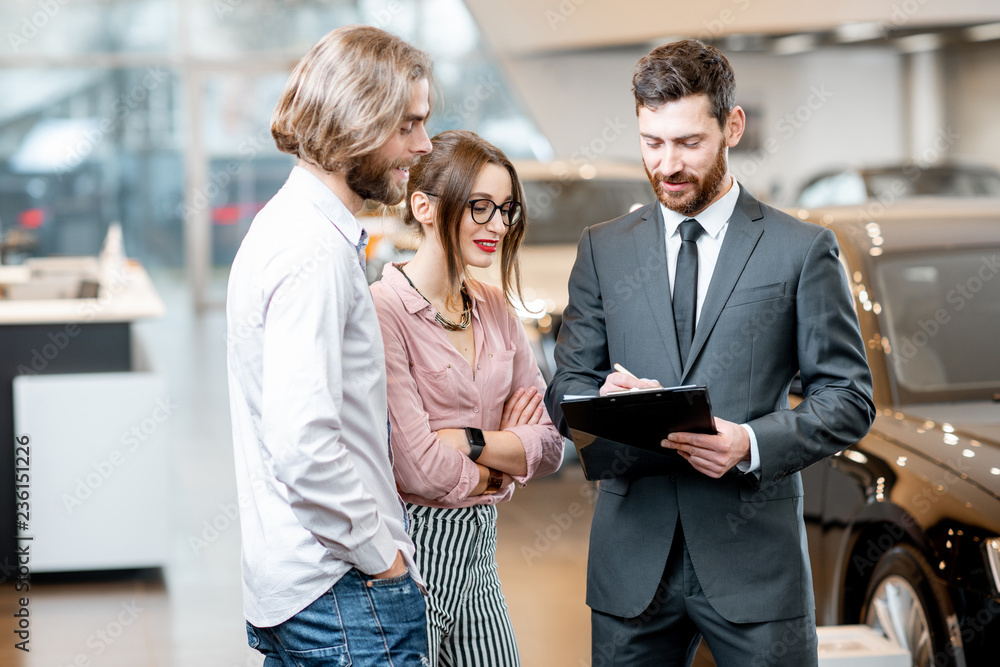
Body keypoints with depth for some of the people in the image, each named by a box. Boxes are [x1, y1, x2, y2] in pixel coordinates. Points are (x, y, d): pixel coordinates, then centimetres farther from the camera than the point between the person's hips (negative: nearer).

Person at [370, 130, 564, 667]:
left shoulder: (495, 309, 9)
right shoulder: (384, 310, -14)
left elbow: (548, 446, 7)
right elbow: (418, 469, -19)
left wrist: (469, 441, -10)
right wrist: (501, 464, -1)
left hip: (479, 552, 7)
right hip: (409, 548, -7)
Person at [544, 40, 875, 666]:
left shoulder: (802, 249, 1)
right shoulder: (603, 249, 10)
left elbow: (849, 397, 0)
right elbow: (566, 390, 10)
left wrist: (752, 443, -16)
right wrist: (605, 398, -13)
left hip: (753, 554, -2)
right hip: (632, 560, 2)